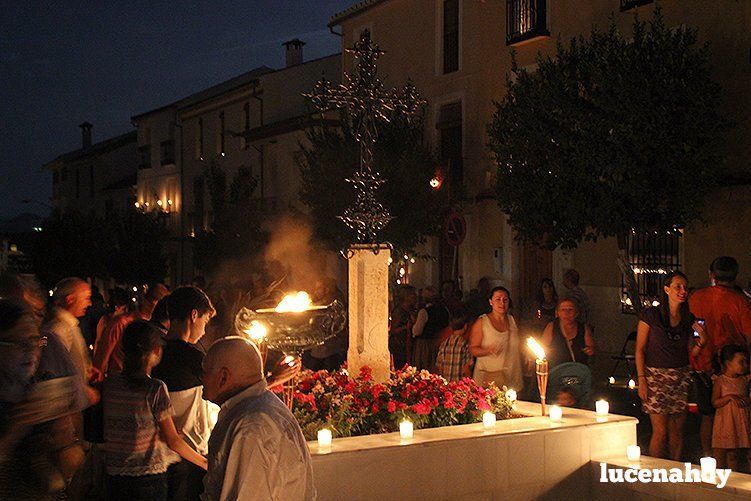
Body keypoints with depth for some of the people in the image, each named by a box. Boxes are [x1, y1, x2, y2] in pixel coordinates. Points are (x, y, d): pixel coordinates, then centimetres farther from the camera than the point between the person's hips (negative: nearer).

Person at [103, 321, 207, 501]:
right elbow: (173, 440, -10)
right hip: (149, 476, -4)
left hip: (114, 474, 5)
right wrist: (205, 463, 1)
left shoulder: (109, 383, -2)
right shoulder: (155, 389, -15)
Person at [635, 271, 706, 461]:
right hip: (657, 376, -4)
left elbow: (690, 353, 14)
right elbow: (639, 349, -4)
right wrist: (641, 380, -10)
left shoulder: (689, 319, 8)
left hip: (681, 378, 4)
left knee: (677, 431, 7)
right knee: (660, 432, -6)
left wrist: (701, 341, -6)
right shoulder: (651, 315, -6)